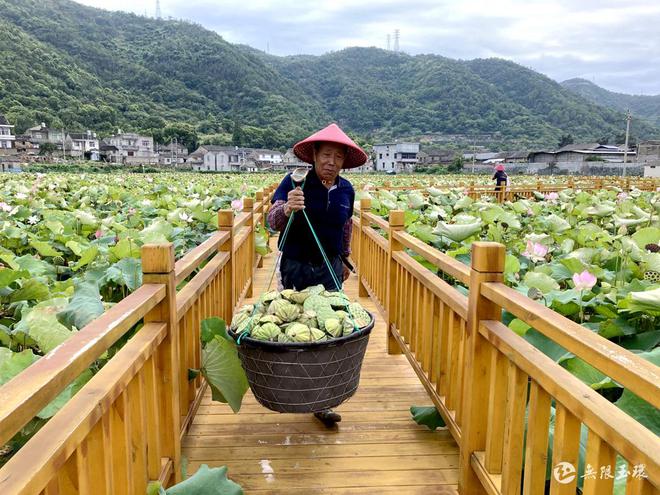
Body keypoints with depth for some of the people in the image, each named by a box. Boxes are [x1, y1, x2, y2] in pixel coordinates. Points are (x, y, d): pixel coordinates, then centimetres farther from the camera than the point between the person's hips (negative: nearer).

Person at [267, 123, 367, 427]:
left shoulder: (346, 189, 3)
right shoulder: (295, 182, -11)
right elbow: (272, 221, -19)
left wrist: (344, 260, 24)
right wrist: (286, 208, -41)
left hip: (329, 267, 3)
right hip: (295, 267, -3)